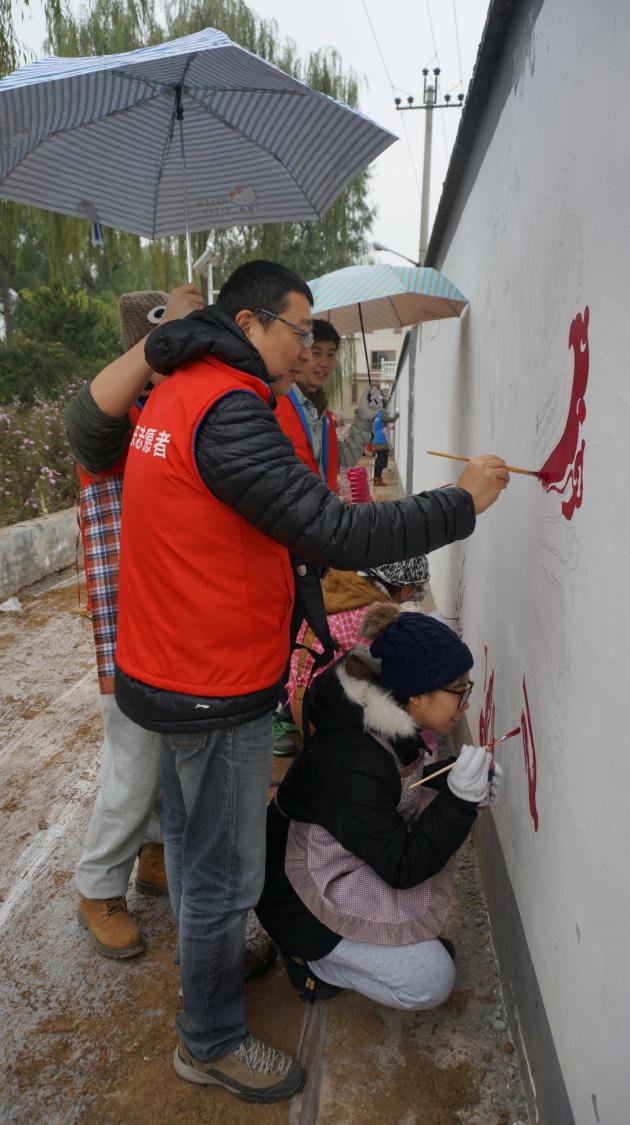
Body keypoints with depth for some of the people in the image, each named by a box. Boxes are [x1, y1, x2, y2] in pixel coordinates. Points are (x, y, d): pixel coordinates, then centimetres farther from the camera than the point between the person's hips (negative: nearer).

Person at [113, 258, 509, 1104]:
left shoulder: (178, 393, 9)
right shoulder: (227, 411, -23)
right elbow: (334, 534, -29)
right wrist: (463, 502, -18)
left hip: (171, 668, 10)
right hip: (217, 689, -10)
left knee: (191, 839, 27)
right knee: (226, 873, 9)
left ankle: (208, 957, 51)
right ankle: (212, 1043, 32)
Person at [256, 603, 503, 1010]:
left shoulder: (391, 726, -10)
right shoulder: (355, 766, -36)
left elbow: (404, 784, 10)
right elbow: (401, 868, -25)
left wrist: (460, 779, -9)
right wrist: (459, 799, -29)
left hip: (347, 864, 9)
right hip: (300, 897, -9)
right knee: (431, 982, -9)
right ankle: (310, 958, 7)